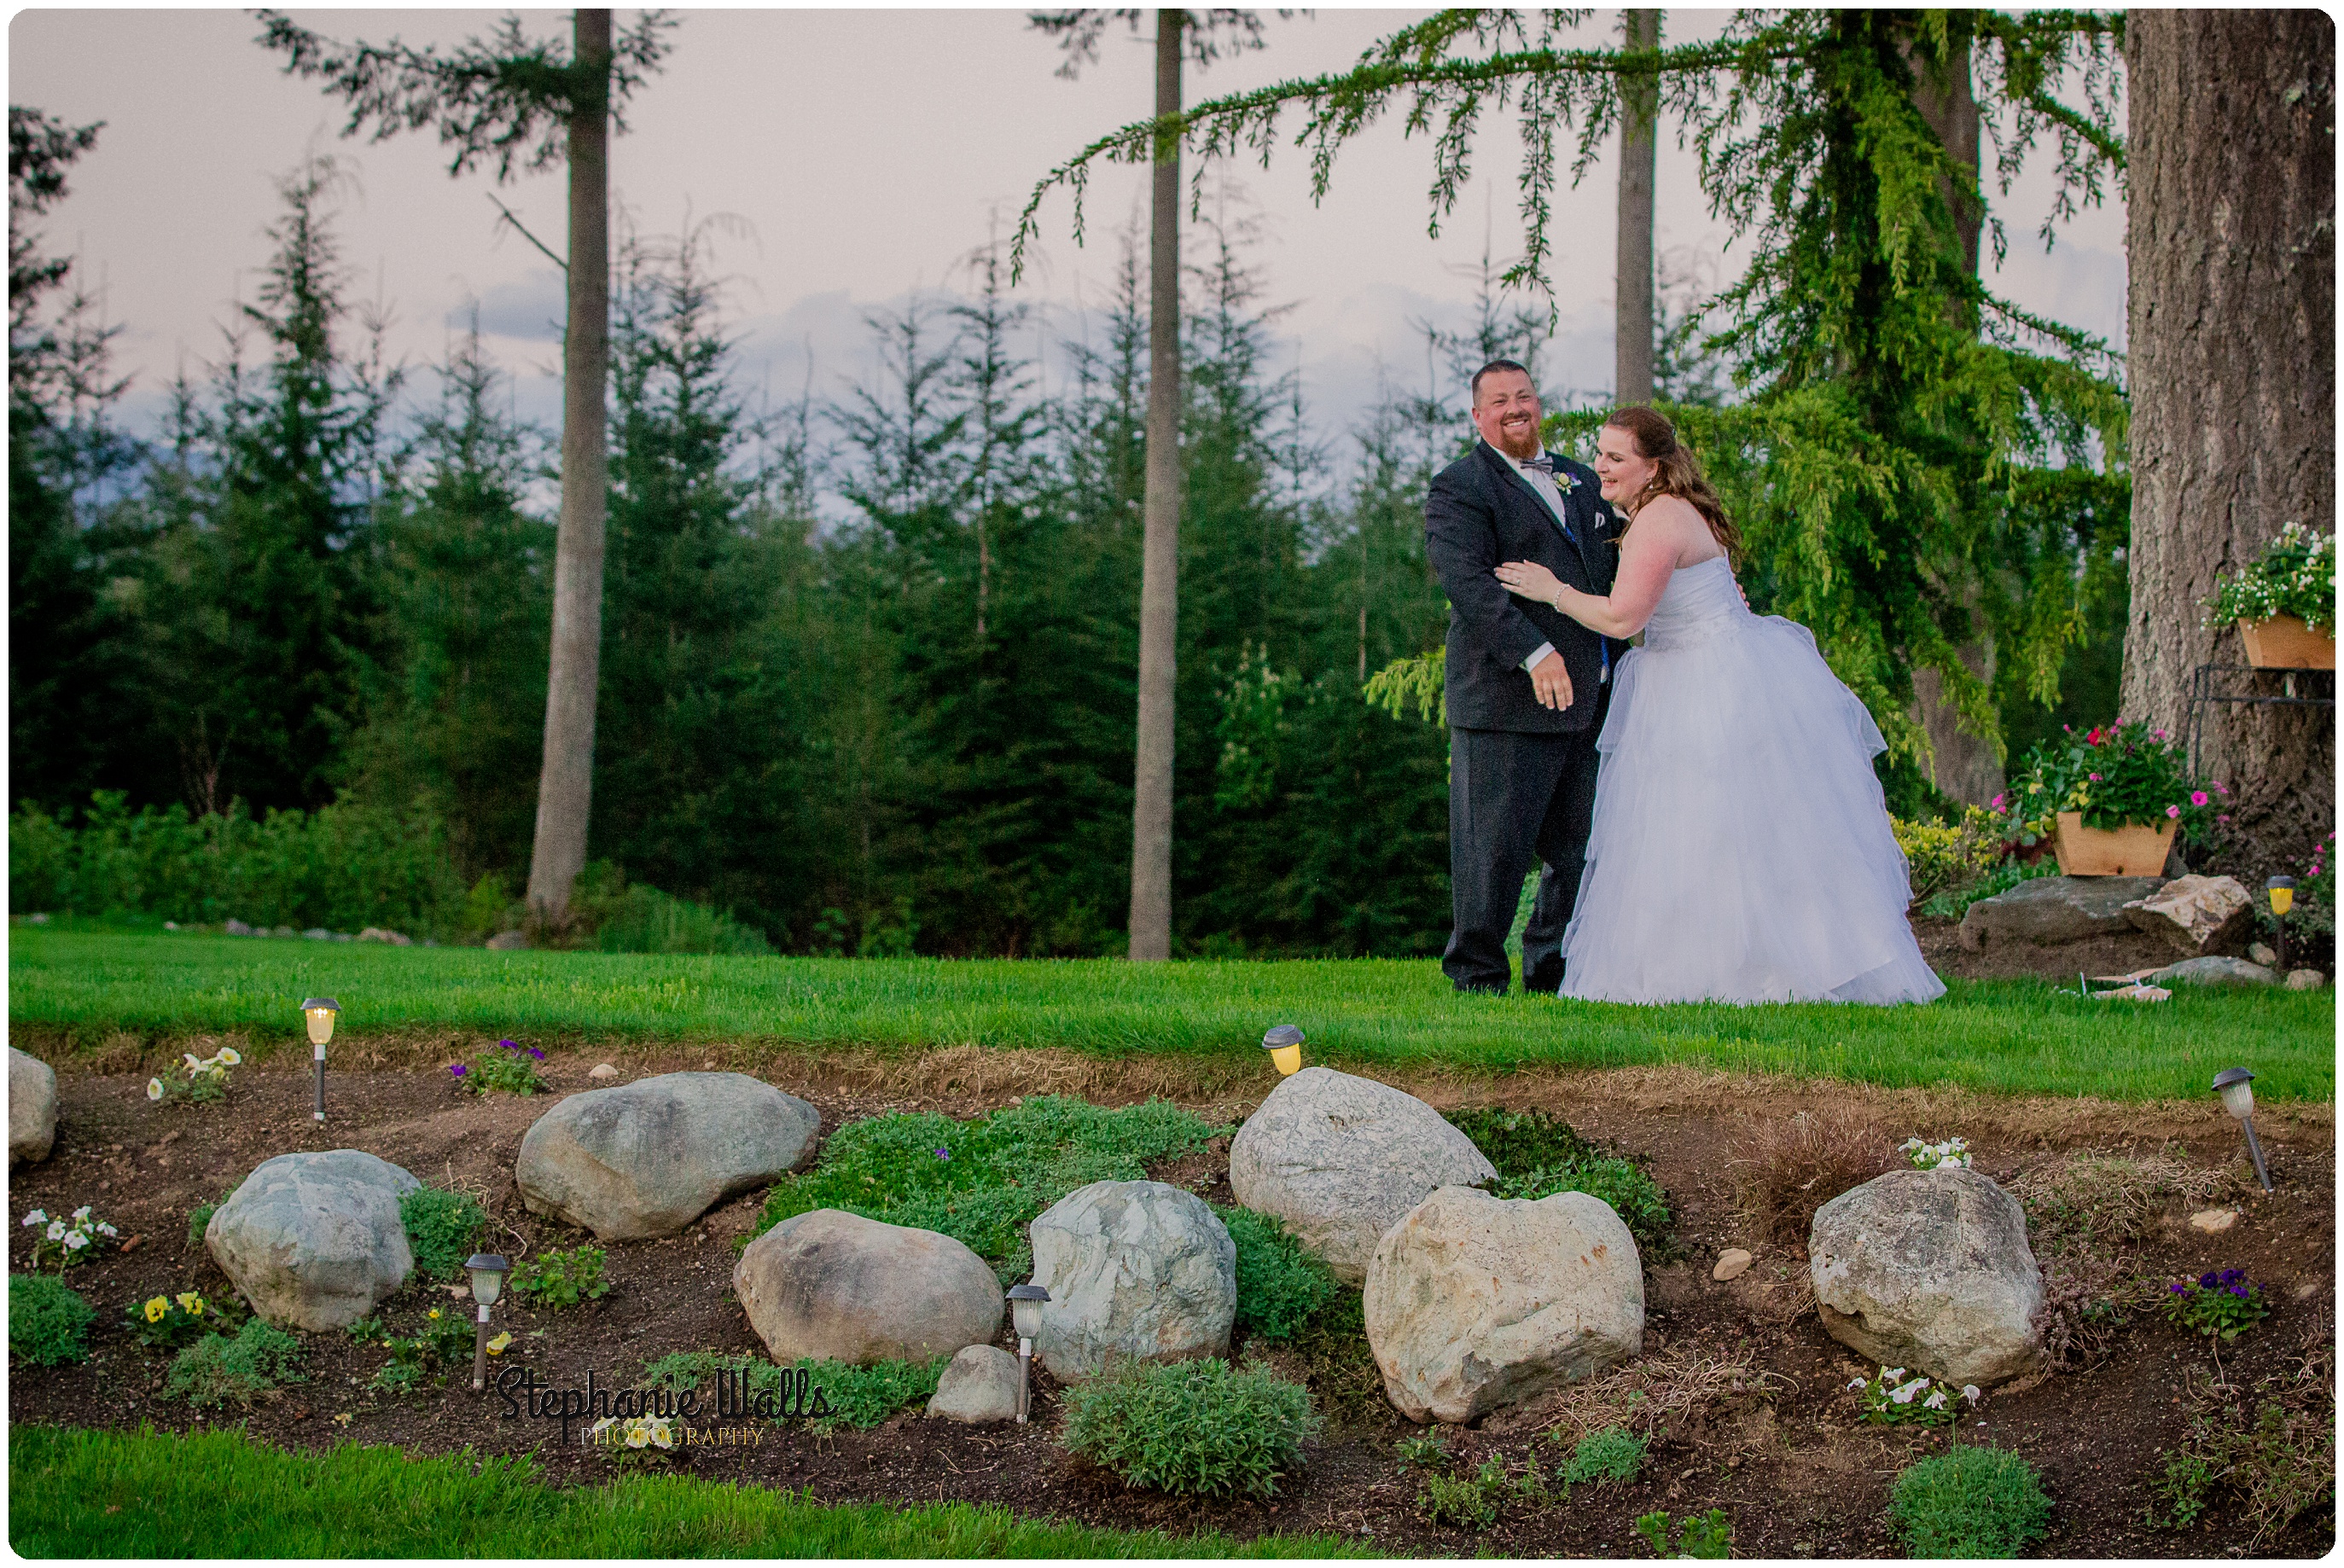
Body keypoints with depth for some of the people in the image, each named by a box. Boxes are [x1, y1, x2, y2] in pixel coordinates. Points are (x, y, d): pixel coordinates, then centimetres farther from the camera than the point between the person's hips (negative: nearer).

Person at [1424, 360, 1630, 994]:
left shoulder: (1581, 481, 20)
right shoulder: (1458, 489, -3)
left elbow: (1624, 553, 32)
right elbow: (1467, 580, -17)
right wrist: (1534, 652, -28)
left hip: (1589, 703, 7)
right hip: (1507, 701, -7)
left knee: (1581, 846, 10)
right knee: (1495, 846, -4)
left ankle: (1553, 971, 22)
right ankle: (1477, 977, 7)